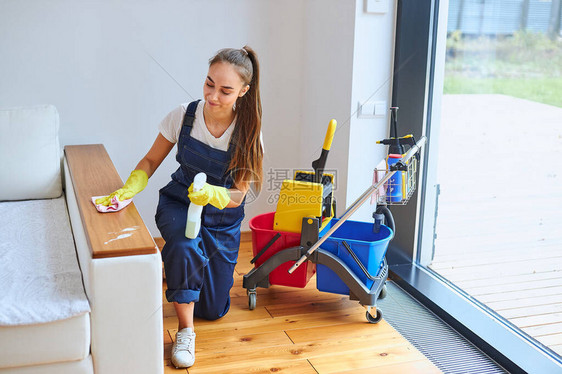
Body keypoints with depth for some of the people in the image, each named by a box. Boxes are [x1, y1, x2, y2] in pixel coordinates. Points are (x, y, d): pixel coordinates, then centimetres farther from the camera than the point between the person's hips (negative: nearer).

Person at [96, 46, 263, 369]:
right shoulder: (184, 116, -17)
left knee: (213, 310, 9)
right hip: (178, 203, 0)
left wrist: (210, 194, -38)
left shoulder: (248, 133, -19)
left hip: (223, 218, 1)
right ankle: (185, 330, -16)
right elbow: (151, 160, -5)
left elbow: (237, 196, -17)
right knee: (184, 247, -39)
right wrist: (131, 187, -24)